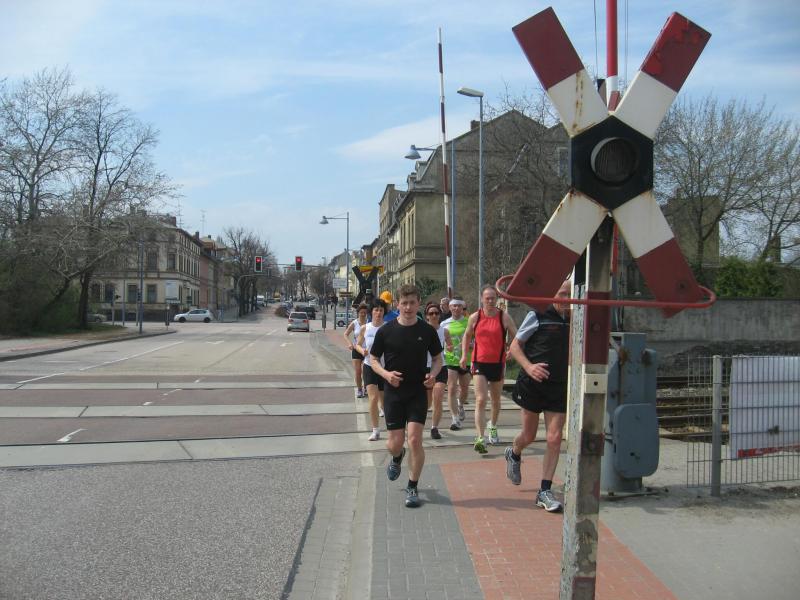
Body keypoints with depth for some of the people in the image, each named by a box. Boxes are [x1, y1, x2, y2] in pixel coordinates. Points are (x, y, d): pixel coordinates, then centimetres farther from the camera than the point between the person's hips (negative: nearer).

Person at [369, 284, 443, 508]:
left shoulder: (427, 330, -2)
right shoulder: (386, 331, -4)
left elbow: (437, 358, 9)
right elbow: (374, 359, 5)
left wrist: (433, 375, -12)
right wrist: (386, 374, -15)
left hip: (418, 393, 0)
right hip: (393, 392, 0)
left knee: (414, 439, -10)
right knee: (395, 443, 3)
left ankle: (412, 488, 9)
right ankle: (396, 458, 43)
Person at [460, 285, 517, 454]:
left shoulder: (504, 317, -4)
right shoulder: (475, 317, 0)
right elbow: (467, 335, 16)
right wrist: (464, 355, 10)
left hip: (498, 363, 1)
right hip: (479, 363, -1)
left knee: (496, 400, 18)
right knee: (480, 400, -13)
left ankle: (493, 427, 44)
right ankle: (480, 438, -18)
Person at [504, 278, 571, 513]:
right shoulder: (538, 315, -8)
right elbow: (514, 346, -4)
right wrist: (528, 366, -21)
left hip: (560, 387, 3)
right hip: (533, 384, -3)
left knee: (554, 438, -2)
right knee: (529, 436, 9)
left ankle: (545, 491, 8)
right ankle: (514, 454, 45)